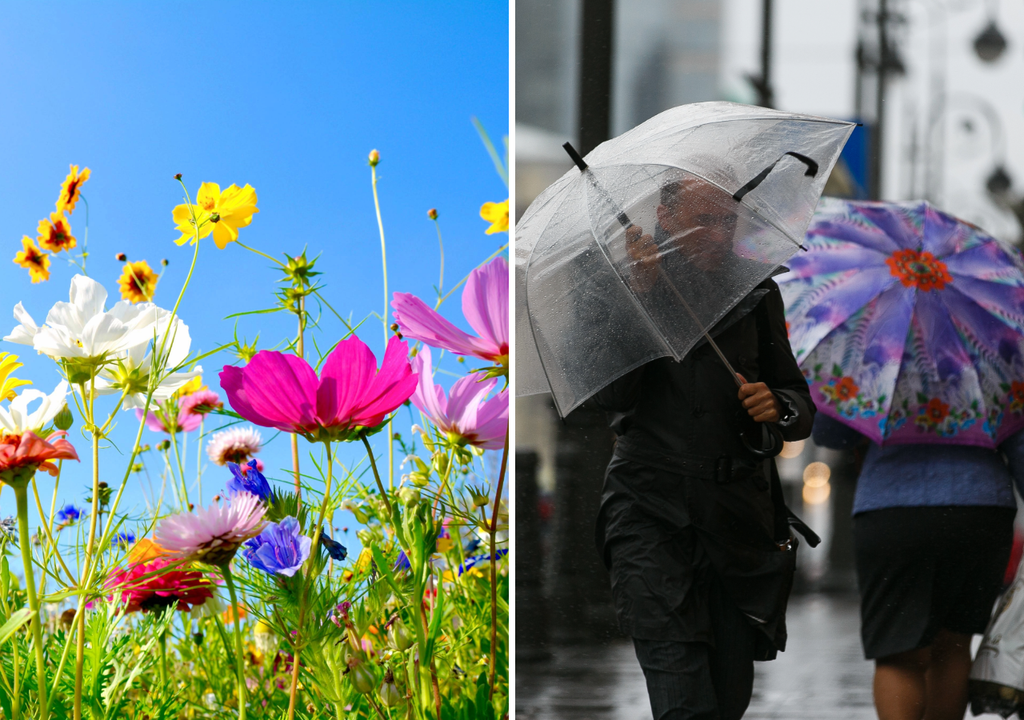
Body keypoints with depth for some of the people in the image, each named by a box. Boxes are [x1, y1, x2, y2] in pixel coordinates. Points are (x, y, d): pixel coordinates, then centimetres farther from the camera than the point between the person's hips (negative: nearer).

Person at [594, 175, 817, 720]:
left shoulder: (755, 291, 10)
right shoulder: (623, 288, 4)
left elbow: (801, 405, 14)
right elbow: (610, 395, -9)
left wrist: (778, 407, -10)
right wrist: (639, 295, -16)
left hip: (739, 515, 3)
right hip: (652, 512, -3)